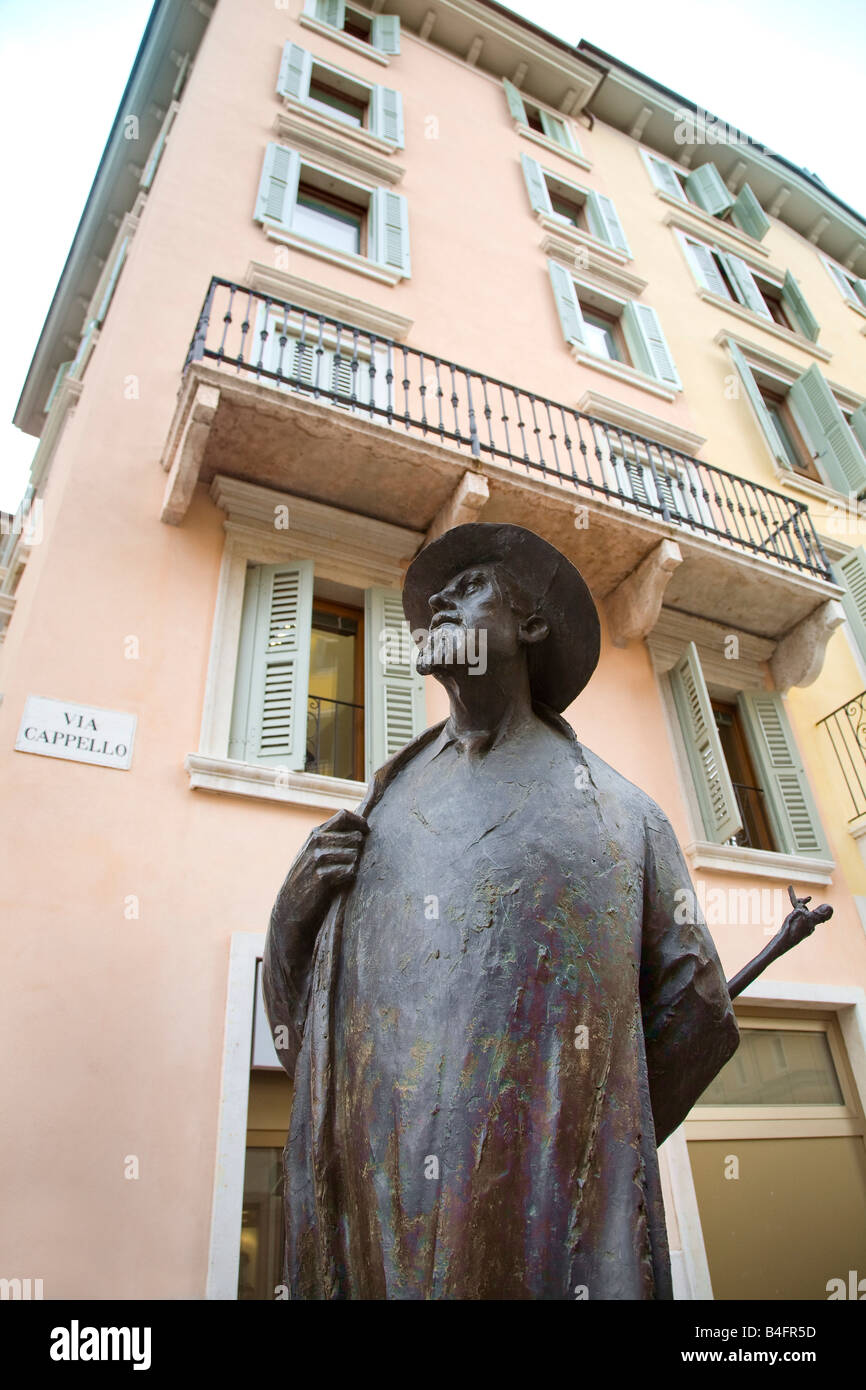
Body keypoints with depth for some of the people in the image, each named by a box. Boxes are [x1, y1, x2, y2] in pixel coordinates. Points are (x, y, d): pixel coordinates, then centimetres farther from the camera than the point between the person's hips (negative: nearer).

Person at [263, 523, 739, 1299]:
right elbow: (295, 1004, 12)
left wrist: (584, 1127, 6)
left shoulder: (615, 813, 1)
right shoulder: (382, 810, 9)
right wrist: (300, 902, -7)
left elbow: (694, 1009, 5)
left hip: (540, 1208, -2)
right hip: (372, 1203, 3)